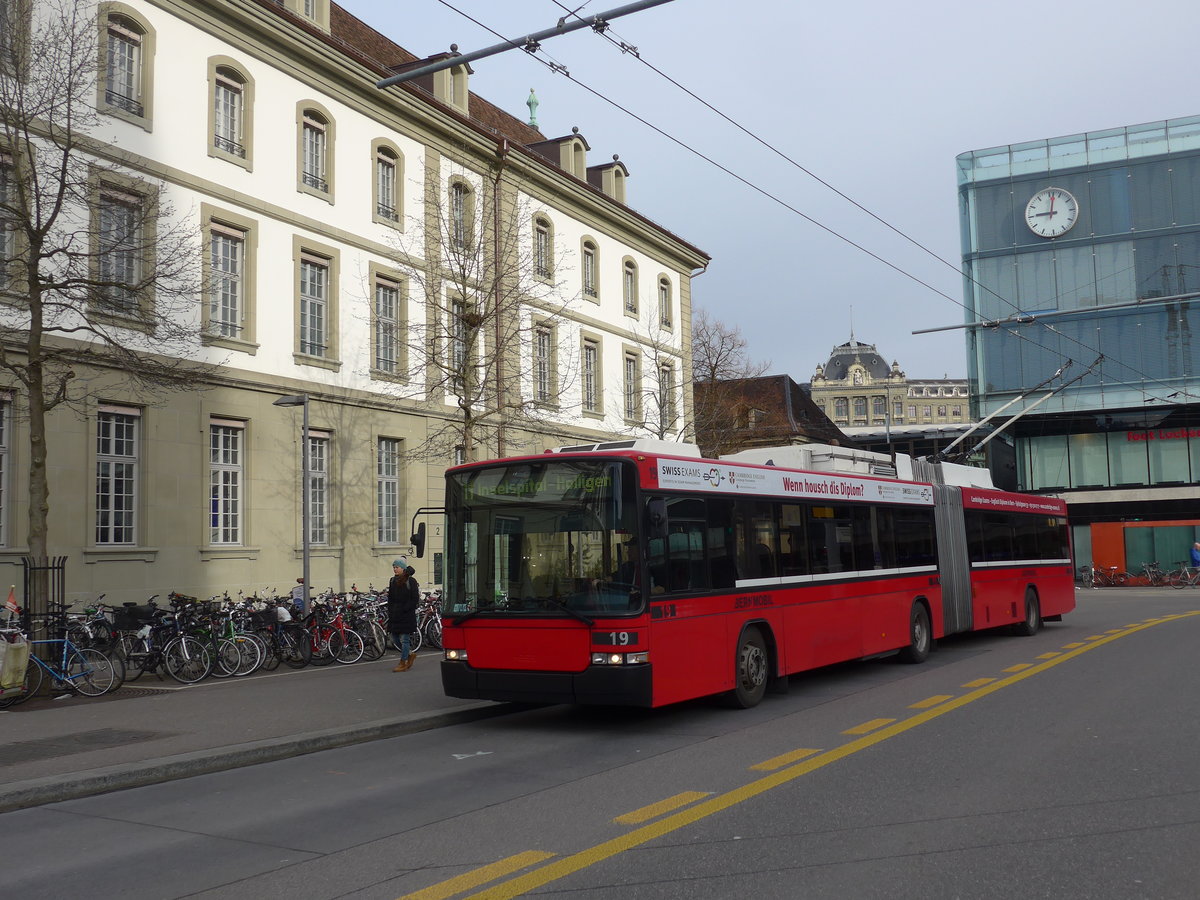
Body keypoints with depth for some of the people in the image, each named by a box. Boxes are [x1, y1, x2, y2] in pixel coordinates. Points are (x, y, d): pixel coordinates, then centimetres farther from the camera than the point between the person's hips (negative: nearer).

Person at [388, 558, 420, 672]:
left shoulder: (411, 581, -8)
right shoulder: (393, 581, 11)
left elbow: (415, 599, -10)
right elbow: (390, 598, 16)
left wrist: (403, 610, -15)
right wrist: (390, 612, 4)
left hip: (406, 615, -7)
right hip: (395, 615, 7)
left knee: (404, 639, -3)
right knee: (395, 639, 9)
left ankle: (403, 663, 5)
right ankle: (409, 655, 28)